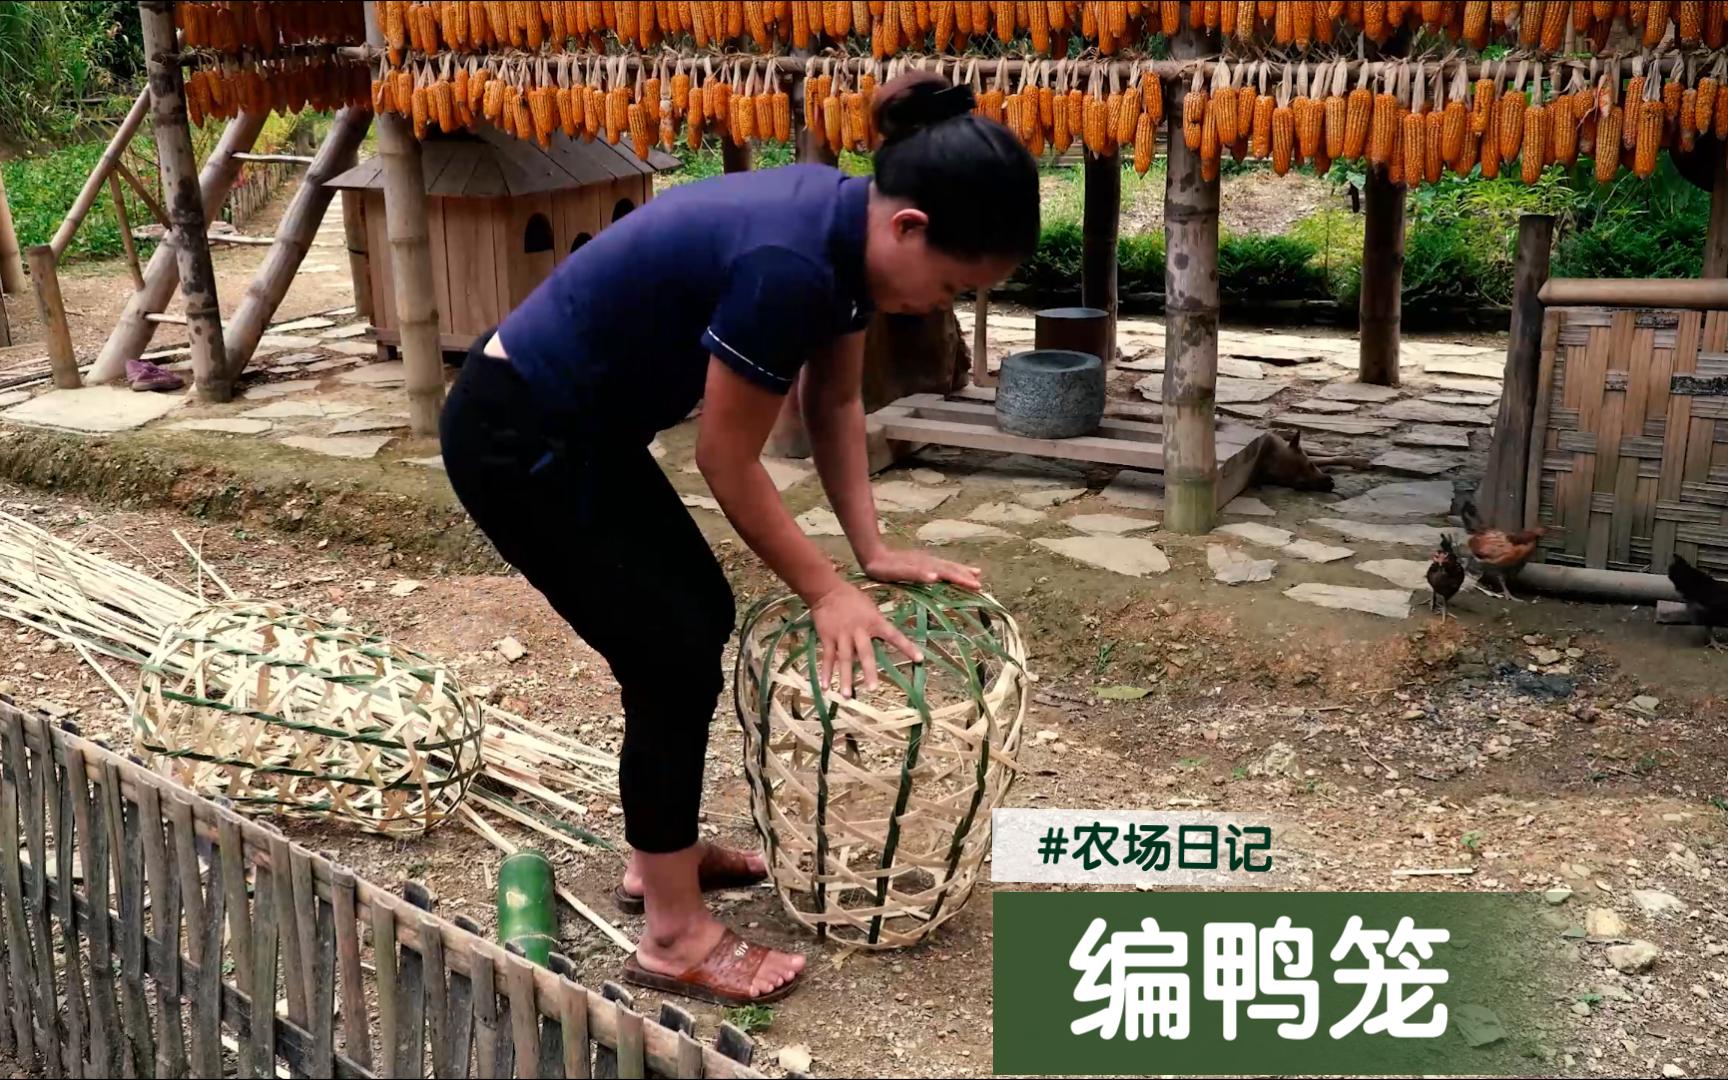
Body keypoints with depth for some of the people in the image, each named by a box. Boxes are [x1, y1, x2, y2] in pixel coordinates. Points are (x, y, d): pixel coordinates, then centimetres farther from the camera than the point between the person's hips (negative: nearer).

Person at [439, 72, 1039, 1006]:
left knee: (699, 614, 14)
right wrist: (827, 592, -9)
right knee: (673, 657, -4)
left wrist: (873, 549, 6)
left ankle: (661, 855, 31)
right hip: (518, 440, -9)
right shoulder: (789, 264, -30)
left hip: (586, 429, 9)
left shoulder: (843, 229, -2)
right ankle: (674, 939, 10)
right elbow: (728, 463, -19)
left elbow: (834, 404, 10)